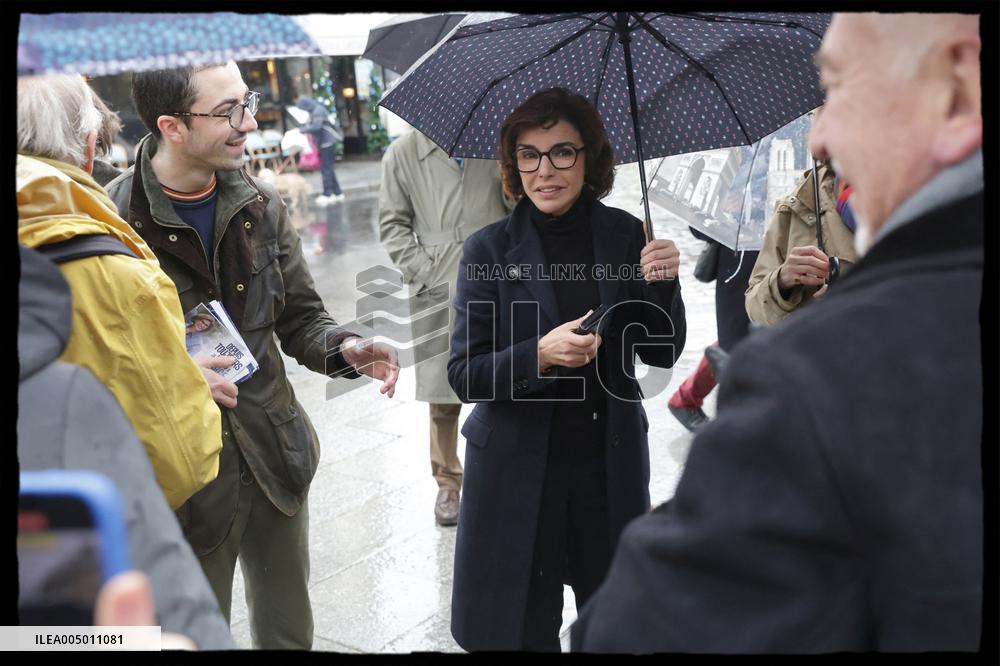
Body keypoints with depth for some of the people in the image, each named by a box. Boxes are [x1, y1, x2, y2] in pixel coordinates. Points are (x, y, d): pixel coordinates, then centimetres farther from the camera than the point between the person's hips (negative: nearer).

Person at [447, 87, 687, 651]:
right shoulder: (489, 249, -8)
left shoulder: (624, 236, -3)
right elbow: (465, 376, -9)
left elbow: (662, 353, 0)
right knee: (524, 628, 13)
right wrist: (539, 355, -26)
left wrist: (661, 285, -17)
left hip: (610, 462, 2)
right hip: (517, 471, -2)